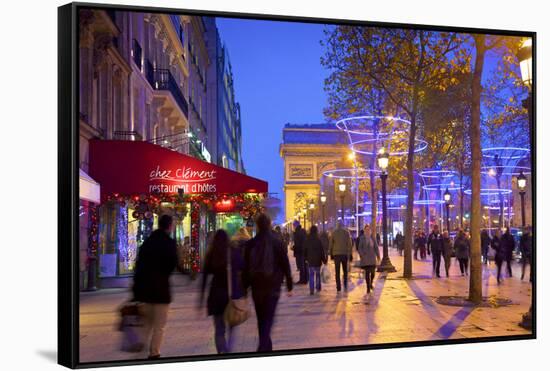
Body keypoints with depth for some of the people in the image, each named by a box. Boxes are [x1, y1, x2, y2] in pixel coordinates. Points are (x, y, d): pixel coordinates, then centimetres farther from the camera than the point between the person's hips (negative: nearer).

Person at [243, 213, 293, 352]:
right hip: (273, 286, -2)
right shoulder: (277, 243, -5)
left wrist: (245, 287, 9)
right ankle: (263, 348, -19)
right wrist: (289, 285, 3)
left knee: (261, 319, 16)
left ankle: (266, 347, 28)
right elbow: (285, 265, -4)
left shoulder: (250, 244, 0)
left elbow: (246, 268, 3)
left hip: (257, 286, 2)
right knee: (268, 318, -4)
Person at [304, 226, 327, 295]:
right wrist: (324, 260, -1)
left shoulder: (307, 240, -1)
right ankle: (318, 287, 21)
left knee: (311, 274, 3)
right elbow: (322, 251, -7)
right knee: (318, 274, 16)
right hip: (318, 260, -1)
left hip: (310, 260, 1)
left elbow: (305, 250, 7)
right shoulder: (318, 240, -9)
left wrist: (306, 258, 18)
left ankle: (311, 289, -8)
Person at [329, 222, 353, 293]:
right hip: (344, 253, 0)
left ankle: (338, 287, 1)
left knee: (337, 272, 5)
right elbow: (349, 244, -3)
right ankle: (345, 285, 2)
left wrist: (331, 254, 11)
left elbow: (330, 244, 3)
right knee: (345, 270, 13)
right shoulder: (346, 232, -2)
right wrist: (350, 254, 1)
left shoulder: (334, 233, 1)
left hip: (336, 254, 0)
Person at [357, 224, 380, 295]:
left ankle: (371, 284, 32)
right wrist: (361, 255, -14)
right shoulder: (362, 238, -1)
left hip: (372, 257, 2)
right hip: (365, 257, -2)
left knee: (372, 272, 5)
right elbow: (360, 248, -1)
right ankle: (368, 288, -1)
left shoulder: (372, 237, 5)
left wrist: (378, 256, 3)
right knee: (367, 272, -5)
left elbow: (376, 247, 6)